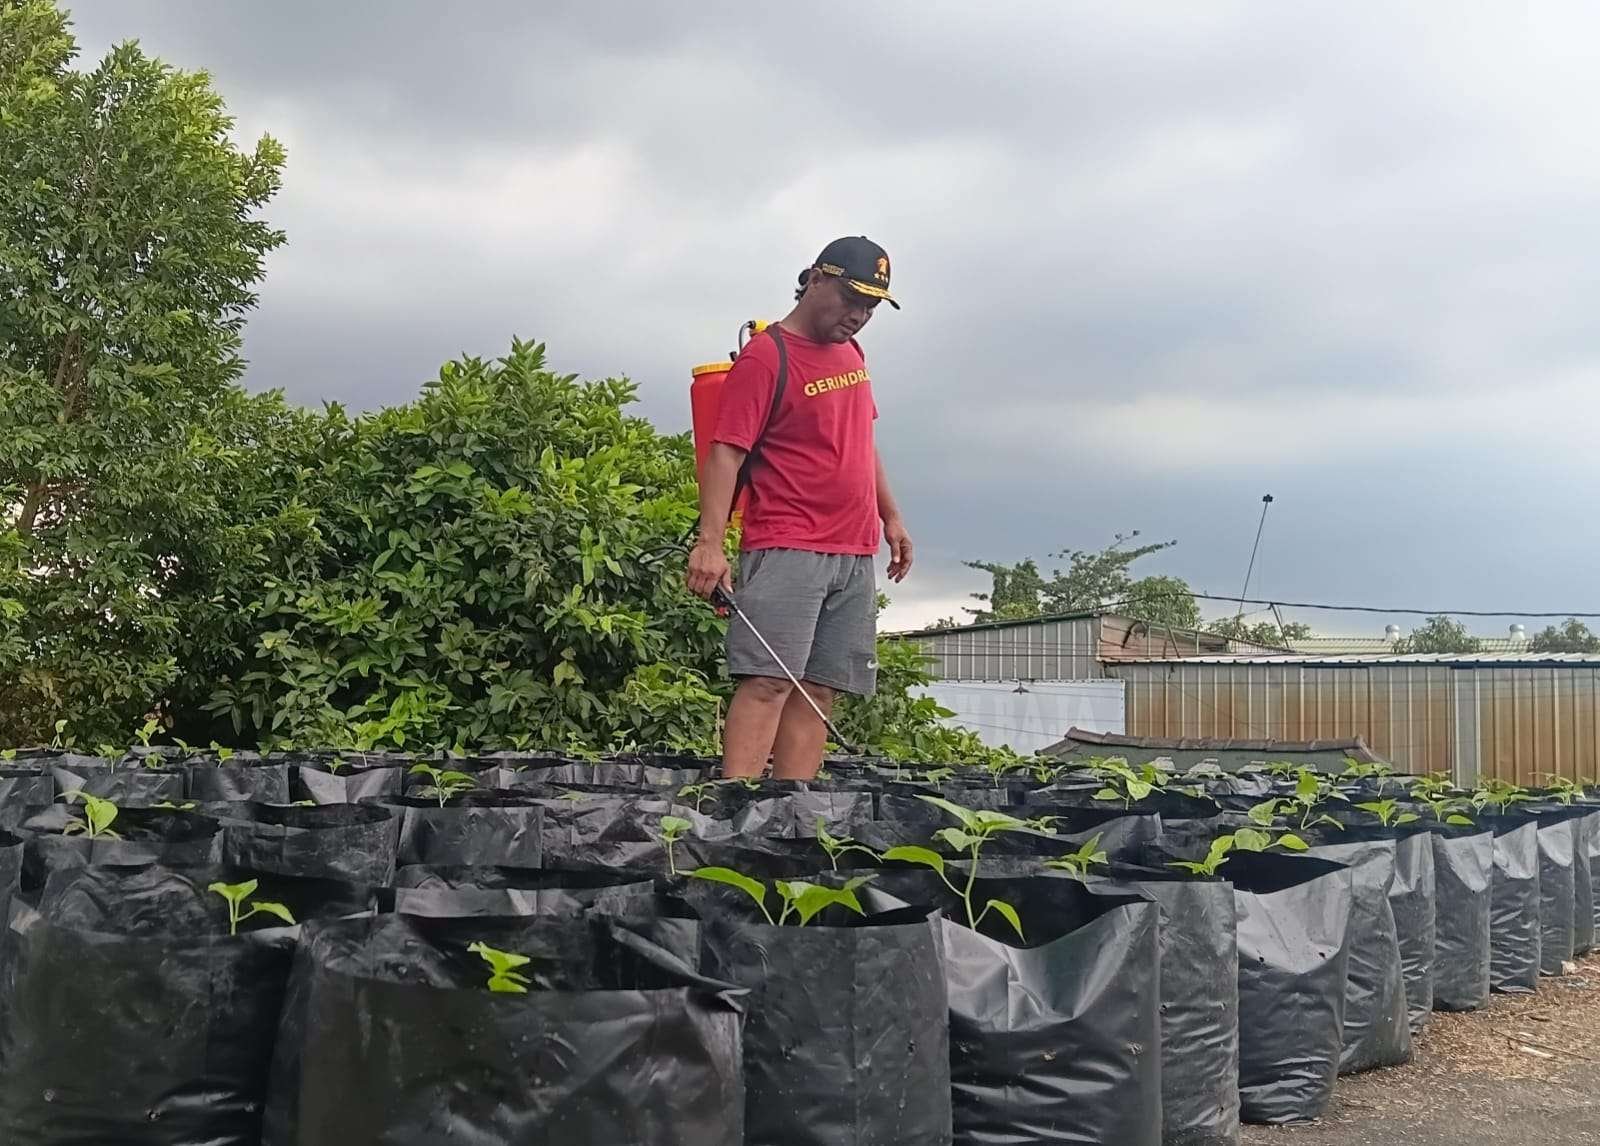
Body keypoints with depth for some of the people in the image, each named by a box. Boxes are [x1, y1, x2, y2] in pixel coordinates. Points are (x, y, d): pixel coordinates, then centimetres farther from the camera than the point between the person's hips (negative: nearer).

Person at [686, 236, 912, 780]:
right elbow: (726, 451, -14)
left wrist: (891, 516, 26)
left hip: (855, 555, 7)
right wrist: (710, 541, -24)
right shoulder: (765, 356, -7)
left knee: (819, 691, 2)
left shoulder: (851, 353, 18)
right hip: (785, 550, -7)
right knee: (768, 681, -15)